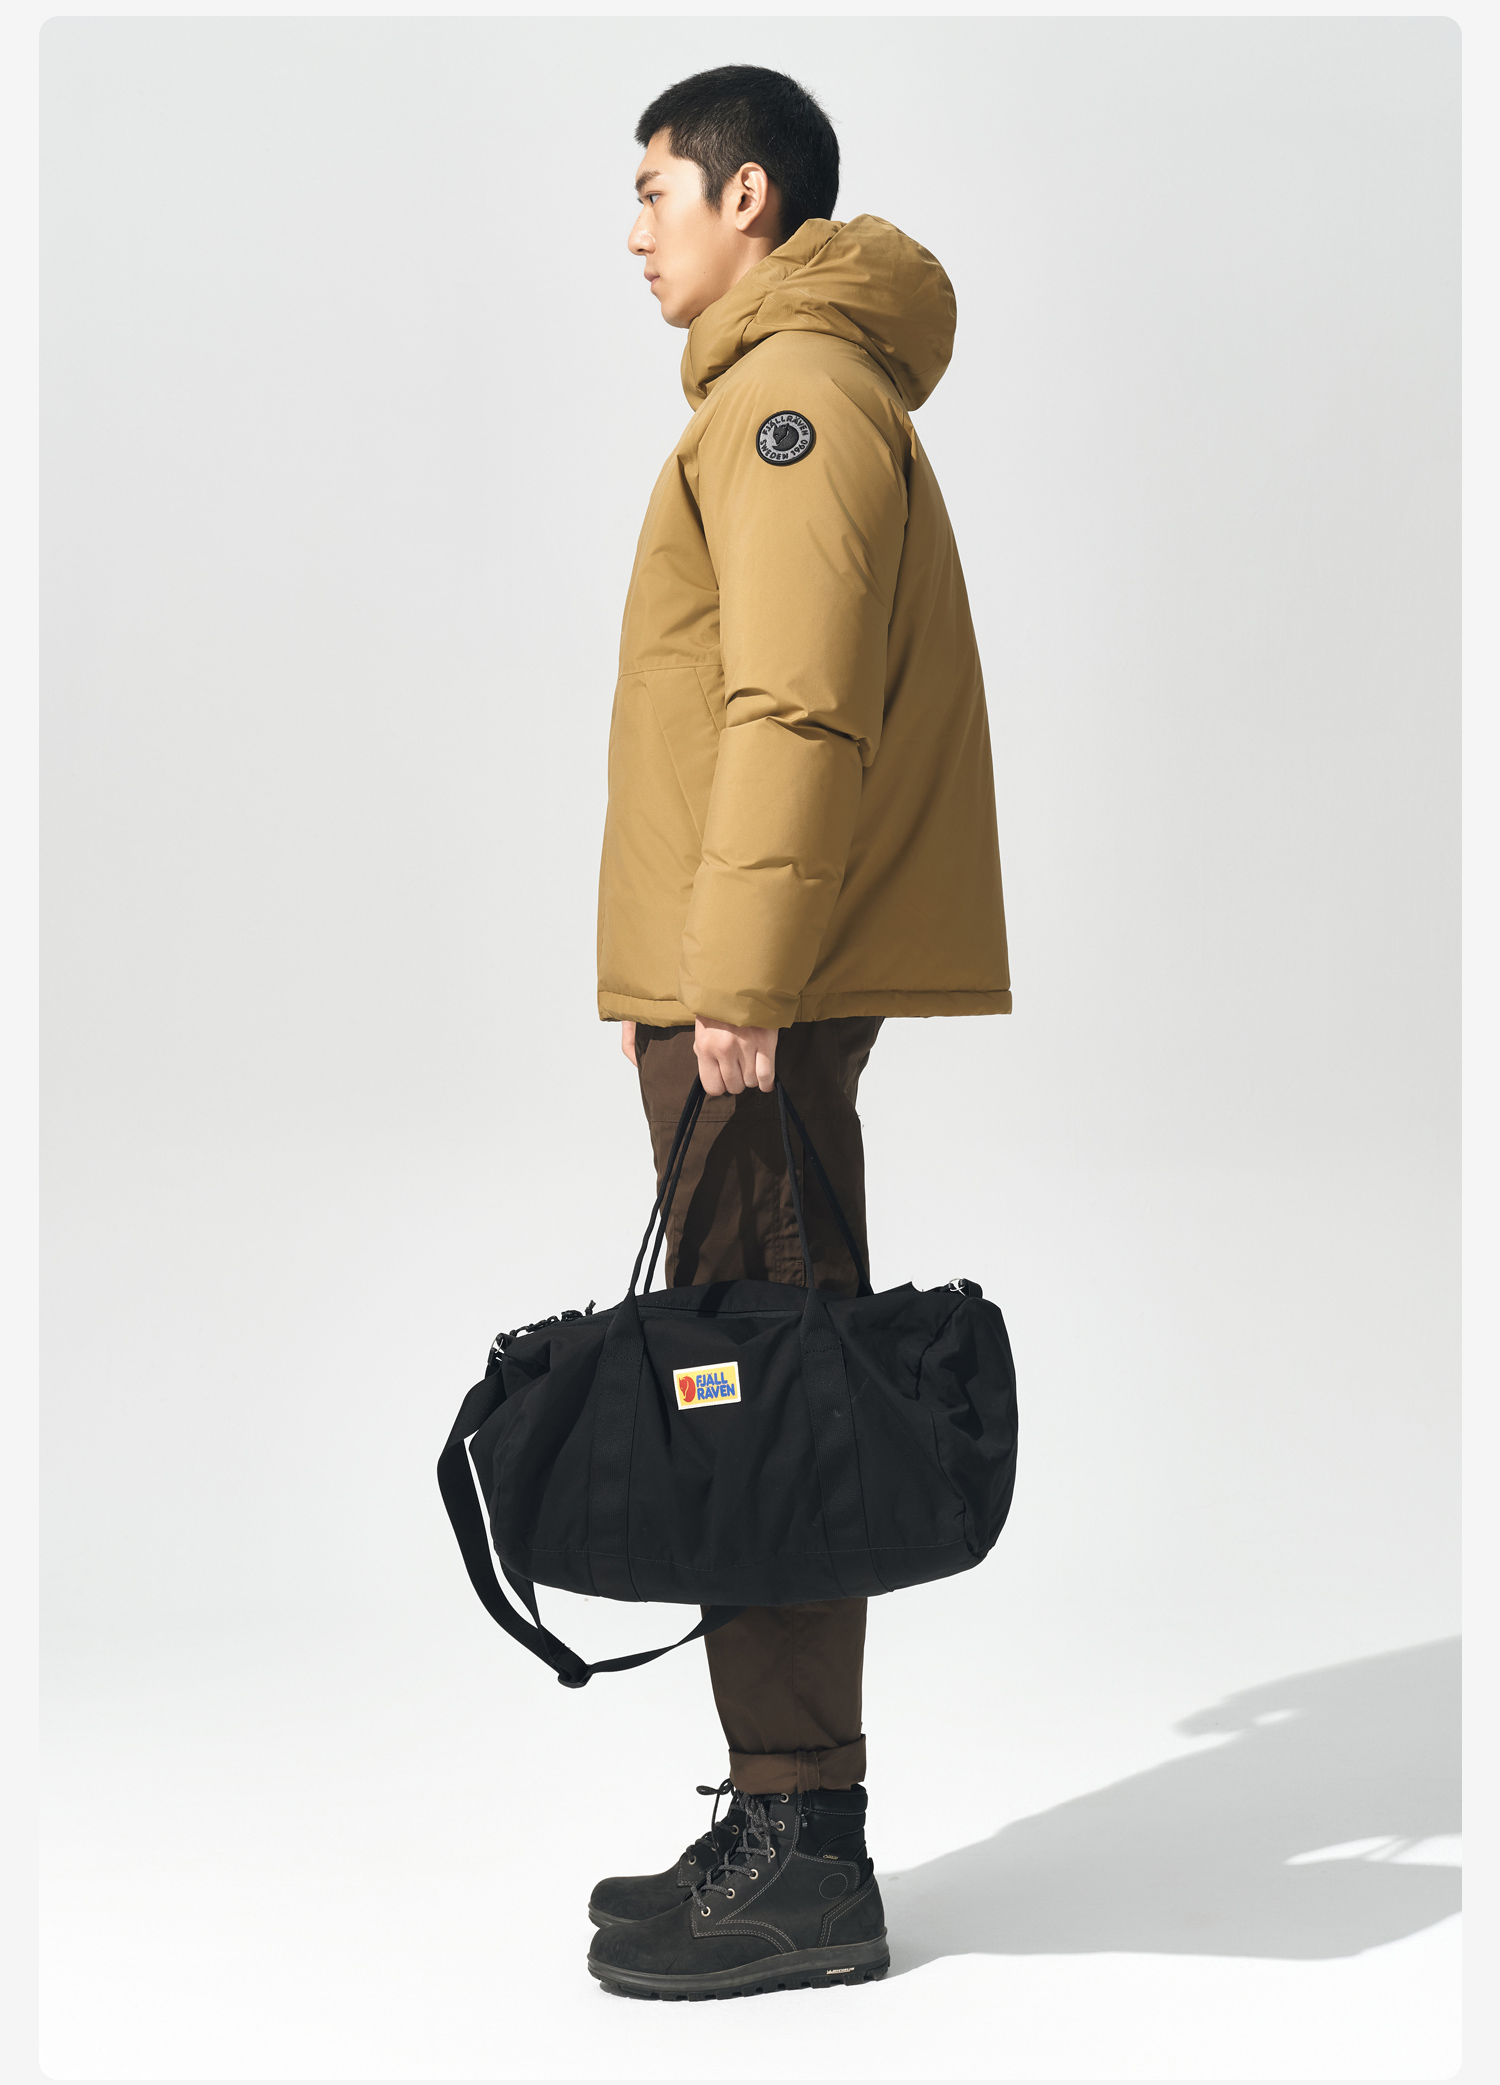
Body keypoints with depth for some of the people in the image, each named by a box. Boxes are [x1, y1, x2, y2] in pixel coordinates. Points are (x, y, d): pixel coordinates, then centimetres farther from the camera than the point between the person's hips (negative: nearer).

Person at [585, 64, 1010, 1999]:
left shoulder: (795, 394, -10)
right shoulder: (791, 390, 22)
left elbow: (800, 712, -20)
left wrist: (741, 985, -23)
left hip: (761, 1003, -10)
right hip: (750, 991, 10)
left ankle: (804, 1861, -4)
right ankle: (785, 1823, 17)